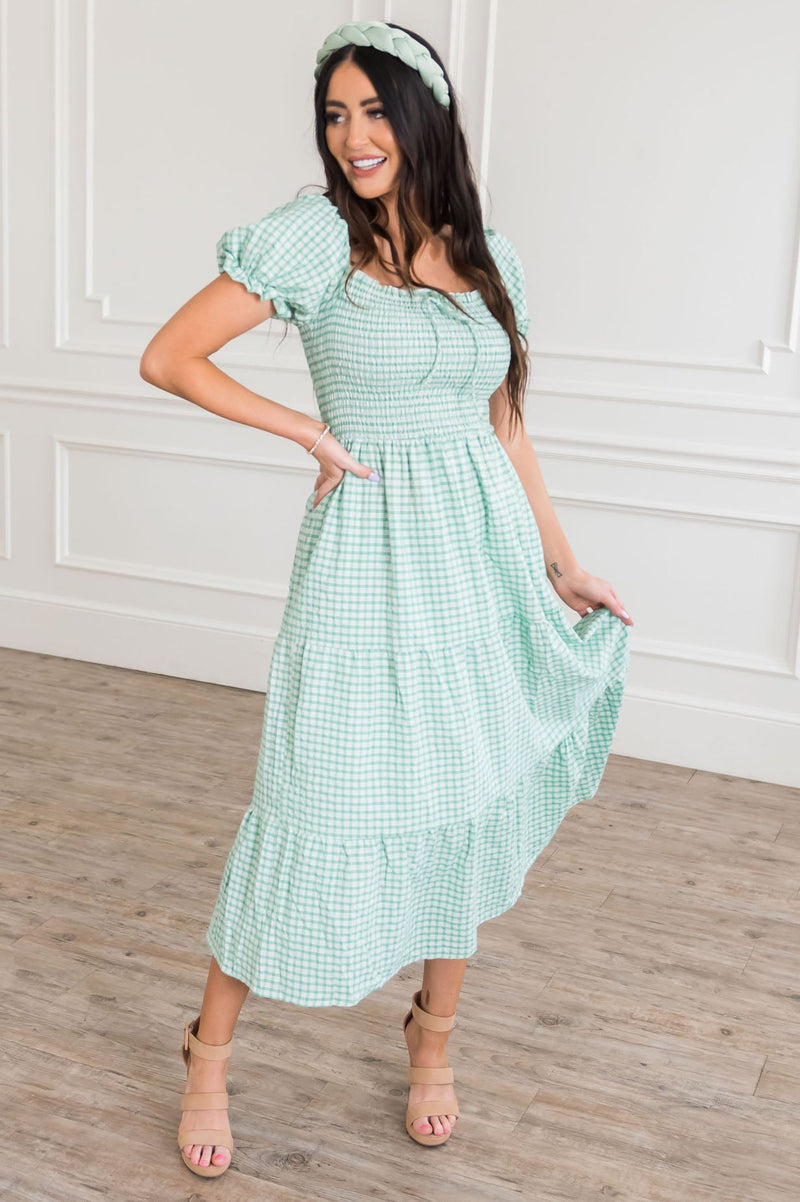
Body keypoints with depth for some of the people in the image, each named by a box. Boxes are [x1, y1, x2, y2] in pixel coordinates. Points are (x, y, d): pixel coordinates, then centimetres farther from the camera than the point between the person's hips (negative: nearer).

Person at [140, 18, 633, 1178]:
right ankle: (210, 1052, 21)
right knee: (325, 808, -1)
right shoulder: (313, 235, -7)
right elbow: (167, 359, -8)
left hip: (487, 552, 5)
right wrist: (314, 433, -9)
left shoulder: (484, 252, 8)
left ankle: (433, 1041, 32)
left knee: (469, 801, 11)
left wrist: (563, 563, 17)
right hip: (372, 553, -5)